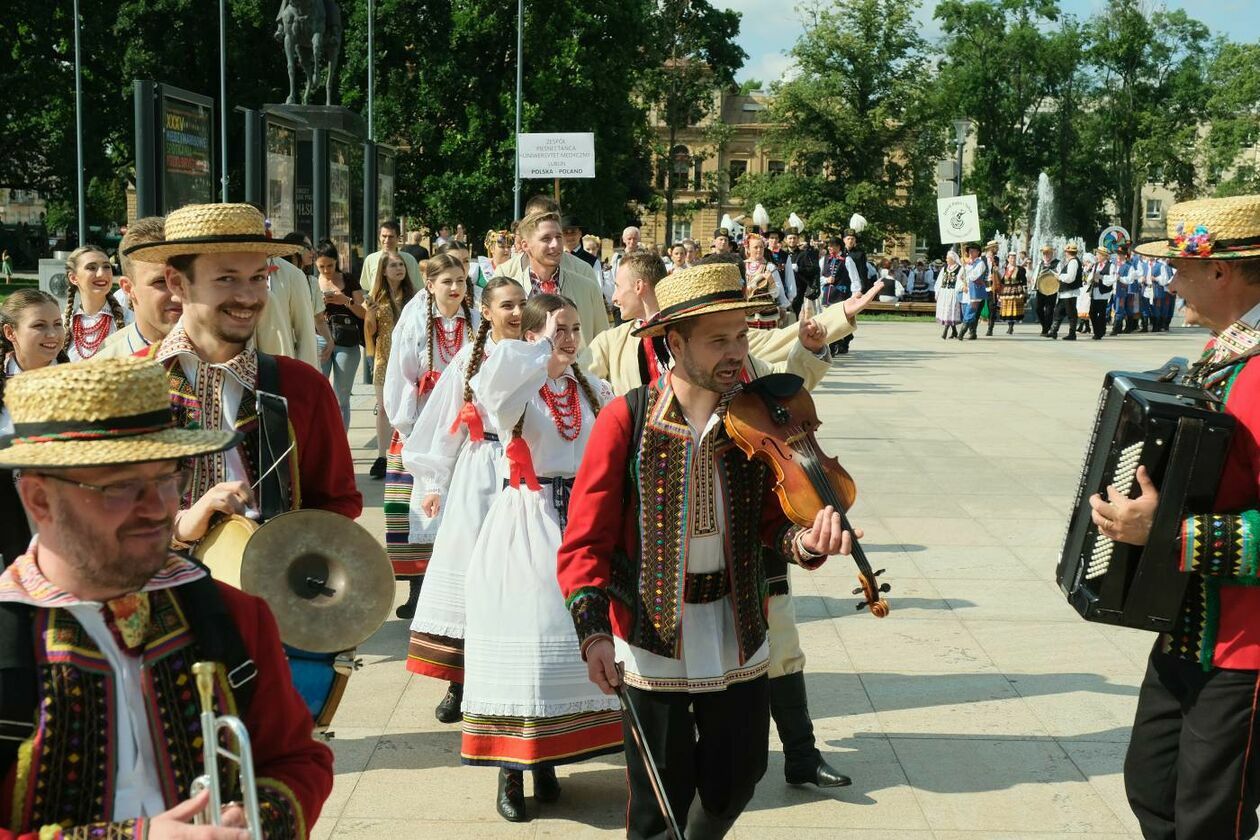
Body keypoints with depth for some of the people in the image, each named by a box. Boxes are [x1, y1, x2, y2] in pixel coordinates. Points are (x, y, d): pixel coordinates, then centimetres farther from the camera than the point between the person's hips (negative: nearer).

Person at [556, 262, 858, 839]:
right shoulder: (625, 420, -13)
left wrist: (806, 540, -22)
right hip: (651, 635, -3)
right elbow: (587, 541, -13)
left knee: (737, 778, 18)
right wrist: (594, 631, -25)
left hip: (737, 633, 4)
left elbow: (773, 521, 1)